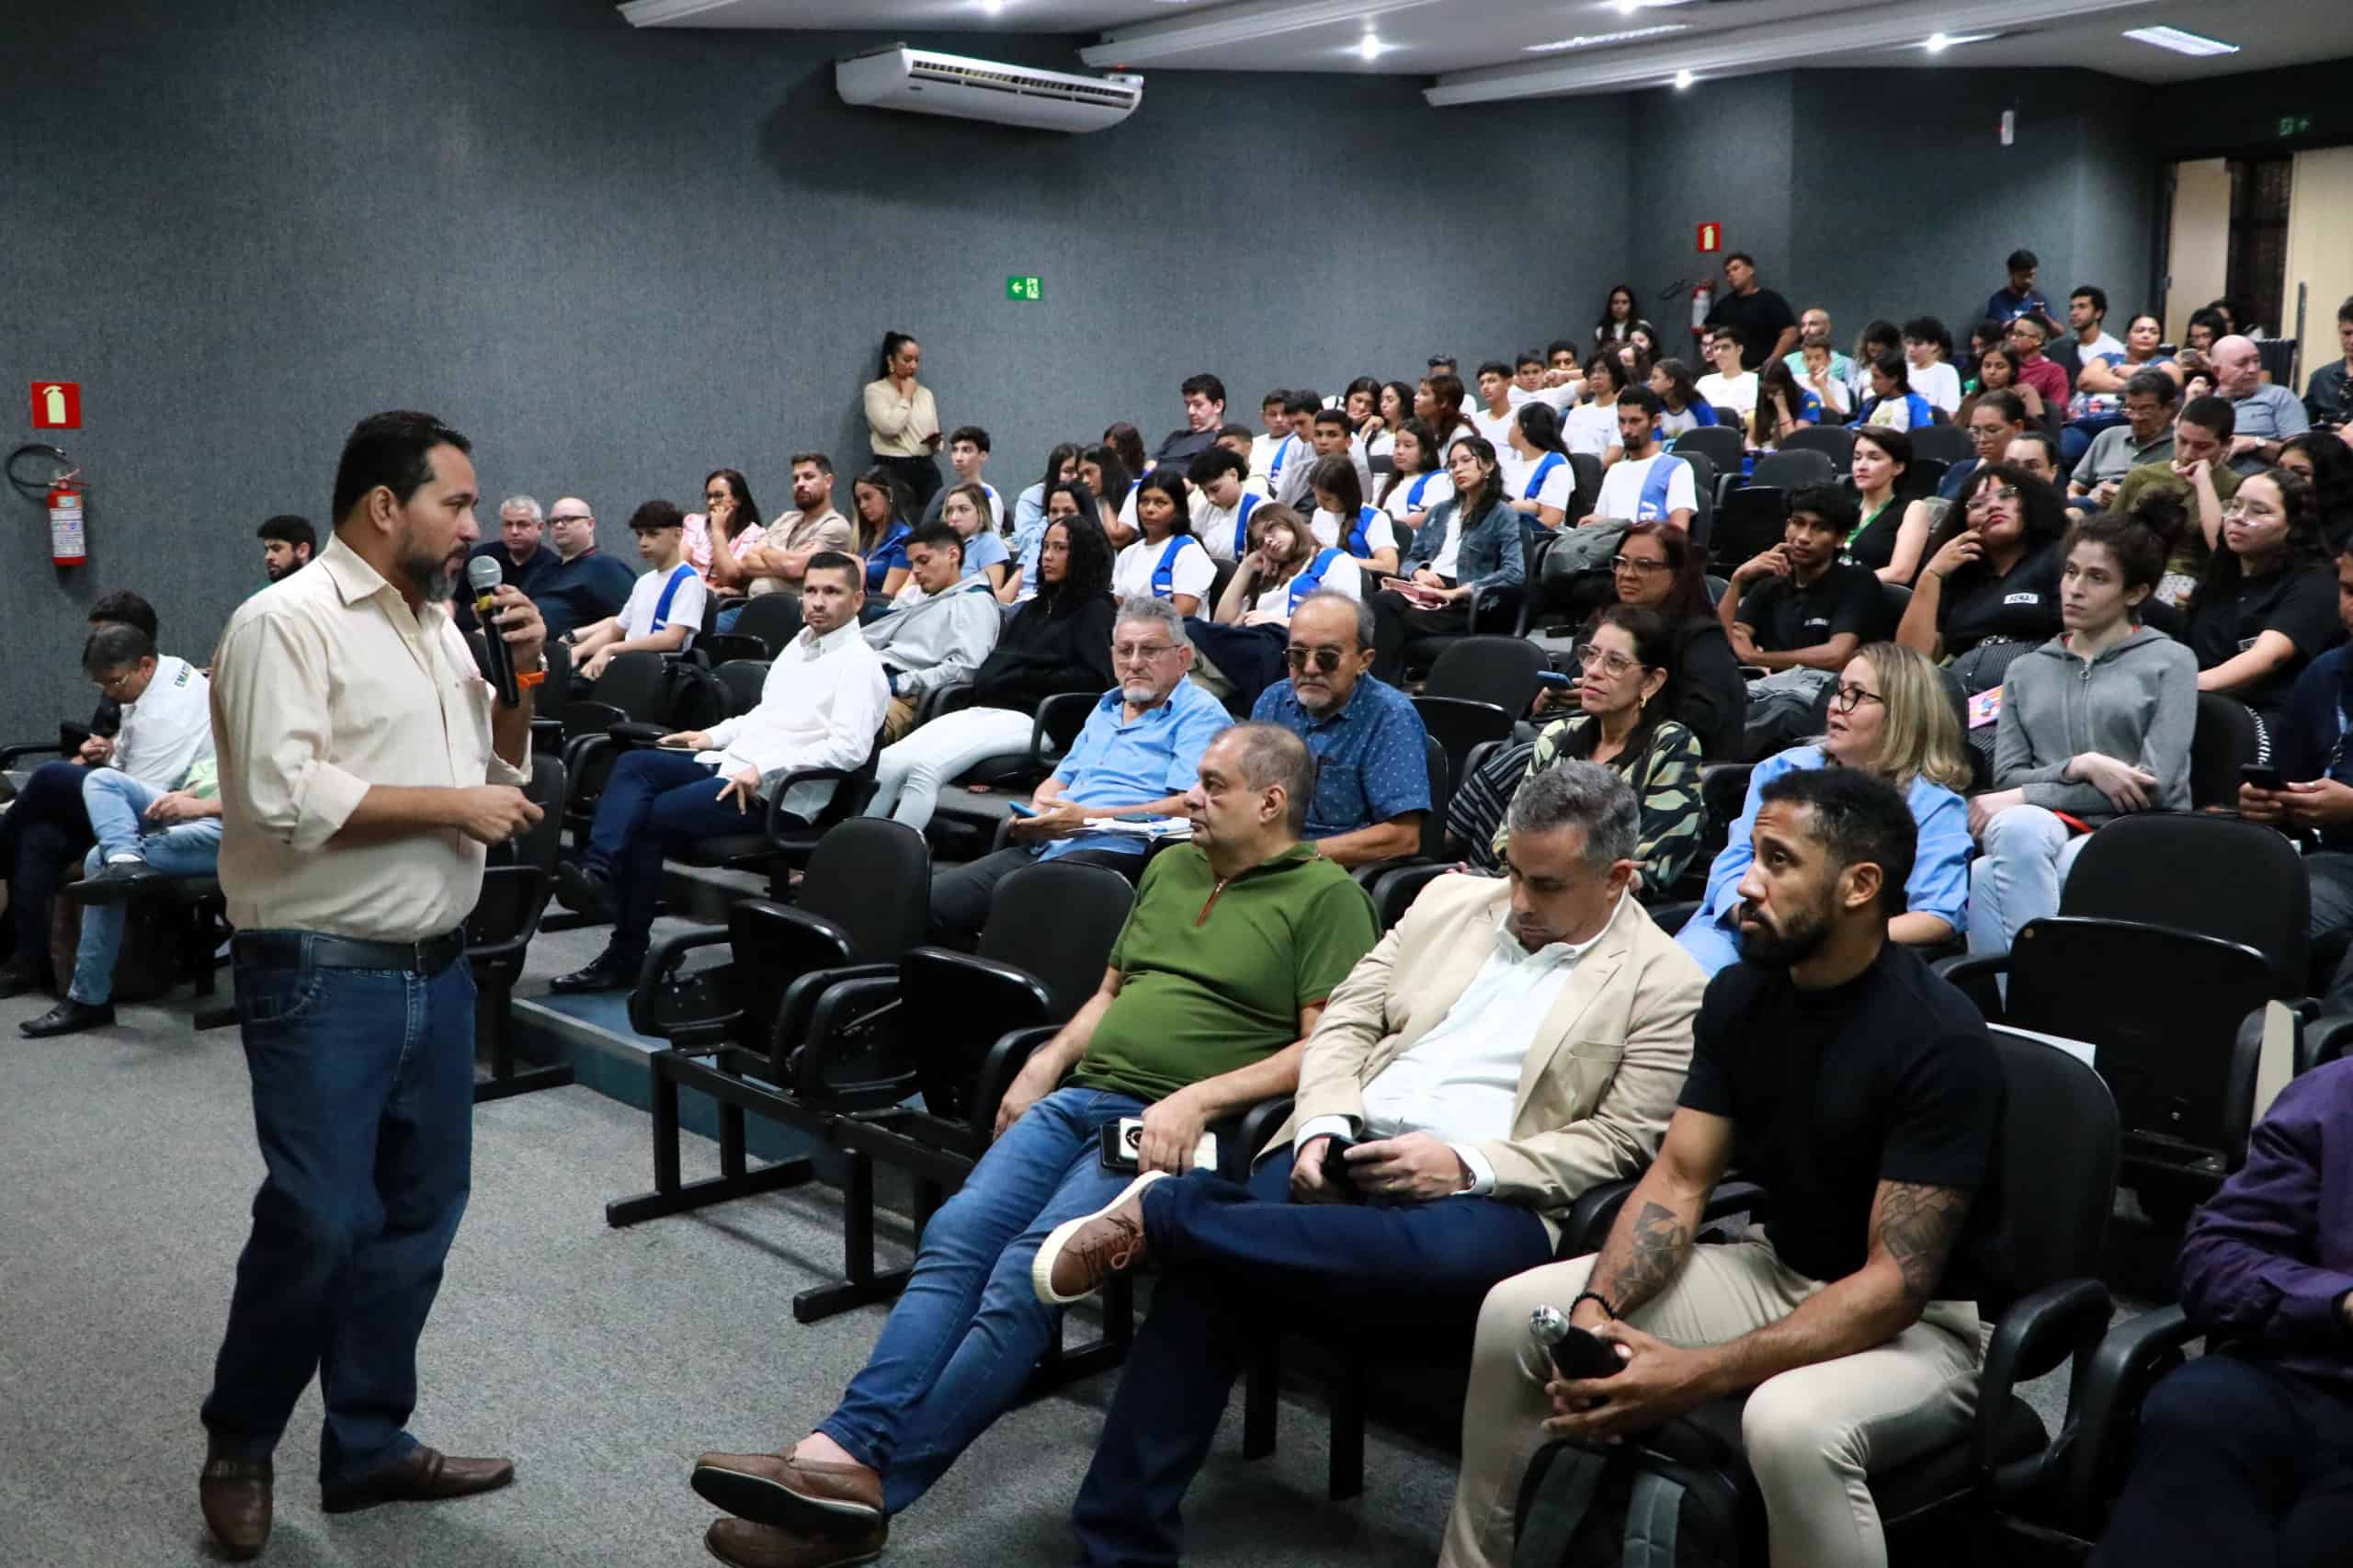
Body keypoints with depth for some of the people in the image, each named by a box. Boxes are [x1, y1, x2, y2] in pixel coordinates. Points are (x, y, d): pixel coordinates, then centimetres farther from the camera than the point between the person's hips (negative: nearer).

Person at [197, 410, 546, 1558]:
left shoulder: (438, 626, 12)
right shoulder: (287, 622, -11)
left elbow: (500, 774, 19)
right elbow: (280, 796, -22)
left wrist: (522, 679, 2)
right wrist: (452, 806, -17)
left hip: (436, 968, 8)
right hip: (324, 978, -8)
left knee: (416, 1215, 12)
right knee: (318, 1224, -5)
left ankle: (367, 1442, 25)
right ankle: (238, 1443, 19)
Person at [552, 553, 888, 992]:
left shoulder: (859, 665, -9)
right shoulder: (799, 643, 19)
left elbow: (849, 747, -21)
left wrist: (763, 769, -25)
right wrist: (712, 736, 16)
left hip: (779, 794, -9)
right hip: (731, 763, 9)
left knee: (648, 819, -20)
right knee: (633, 765, -9)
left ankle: (627, 956, -13)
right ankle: (597, 870, -27)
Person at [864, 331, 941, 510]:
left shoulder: (925, 393, 18)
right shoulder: (875, 390, 1)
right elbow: (890, 427, -16)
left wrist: (935, 442, -3)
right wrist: (906, 396, -4)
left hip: (926, 469, 5)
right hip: (892, 469, -5)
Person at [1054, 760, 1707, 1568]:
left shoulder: (1663, 983, 4)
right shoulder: (1452, 900, 17)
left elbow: (1617, 1143, -2)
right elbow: (1345, 1021, 15)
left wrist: (1468, 1163, -15)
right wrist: (1325, 1125, -5)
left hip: (1487, 1195, -3)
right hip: (1347, 1153, 3)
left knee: (1455, 1258, -41)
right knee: (1206, 1265, -26)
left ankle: (1159, 1211, -30)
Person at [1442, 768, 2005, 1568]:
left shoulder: (1938, 1039, -24)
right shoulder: (1740, 994, -2)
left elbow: (1896, 1282, -26)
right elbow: (1677, 1181, -2)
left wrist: (1698, 1376, -33)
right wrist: (1595, 1309, -22)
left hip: (1924, 1322, -7)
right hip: (1782, 1272, 7)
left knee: (1789, 1422, -40)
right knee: (1515, 1313, -3)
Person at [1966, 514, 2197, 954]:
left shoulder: (2170, 661, 11)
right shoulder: (2026, 670, 23)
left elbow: (2155, 783, -2)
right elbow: (2007, 776, 10)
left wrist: (2026, 795, -6)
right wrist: (2078, 767, -11)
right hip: (2041, 825, 3)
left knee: (1989, 879, -35)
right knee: (2016, 829, -38)